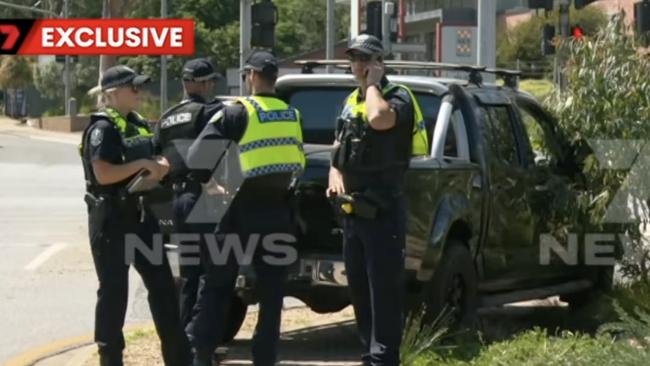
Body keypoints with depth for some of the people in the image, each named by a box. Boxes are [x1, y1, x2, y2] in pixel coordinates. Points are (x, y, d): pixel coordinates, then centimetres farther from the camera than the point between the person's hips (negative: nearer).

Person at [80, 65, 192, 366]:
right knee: (114, 290, -3)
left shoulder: (139, 124, 12)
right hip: (111, 219, -8)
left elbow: (154, 161, 21)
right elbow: (103, 174, -23)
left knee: (162, 284, 8)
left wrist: (160, 166, -2)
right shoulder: (103, 128, -13)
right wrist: (142, 164, -21)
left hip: (139, 214, 8)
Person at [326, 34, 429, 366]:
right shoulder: (351, 101, 15)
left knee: (383, 291, -9)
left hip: (382, 211, -9)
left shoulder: (398, 97, -10)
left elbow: (379, 119, -34)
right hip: (352, 210, 9)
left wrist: (373, 83, -17)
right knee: (359, 289, 14)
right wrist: (335, 175, 7)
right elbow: (340, 146, 27)